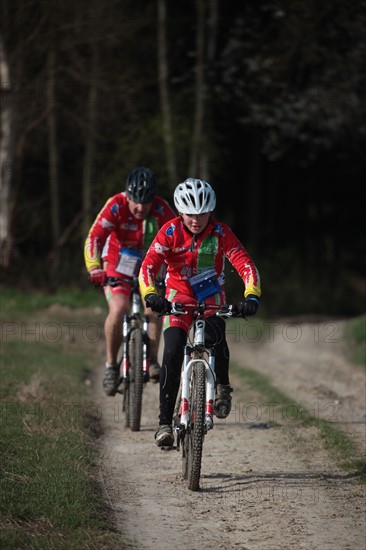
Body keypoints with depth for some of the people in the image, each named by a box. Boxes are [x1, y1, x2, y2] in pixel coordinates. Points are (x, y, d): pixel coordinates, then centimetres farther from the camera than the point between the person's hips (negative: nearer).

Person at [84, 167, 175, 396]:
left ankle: (152, 359, -5)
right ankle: (111, 364, -6)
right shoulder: (116, 206, -25)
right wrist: (95, 270, -46)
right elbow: (94, 238, -32)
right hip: (117, 267, -2)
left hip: (148, 268, 2)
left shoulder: (161, 209, -21)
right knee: (118, 309, -23)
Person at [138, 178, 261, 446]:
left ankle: (223, 386, -4)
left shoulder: (221, 233, -18)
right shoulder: (170, 232, -18)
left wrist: (252, 296, -42)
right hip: (179, 296, 0)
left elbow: (245, 264, -25)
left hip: (212, 297, 0)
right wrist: (151, 295, -44)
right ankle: (165, 422, -11)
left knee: (216, 336, -31)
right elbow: (149, 265, -25)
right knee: (172, 354, -17)